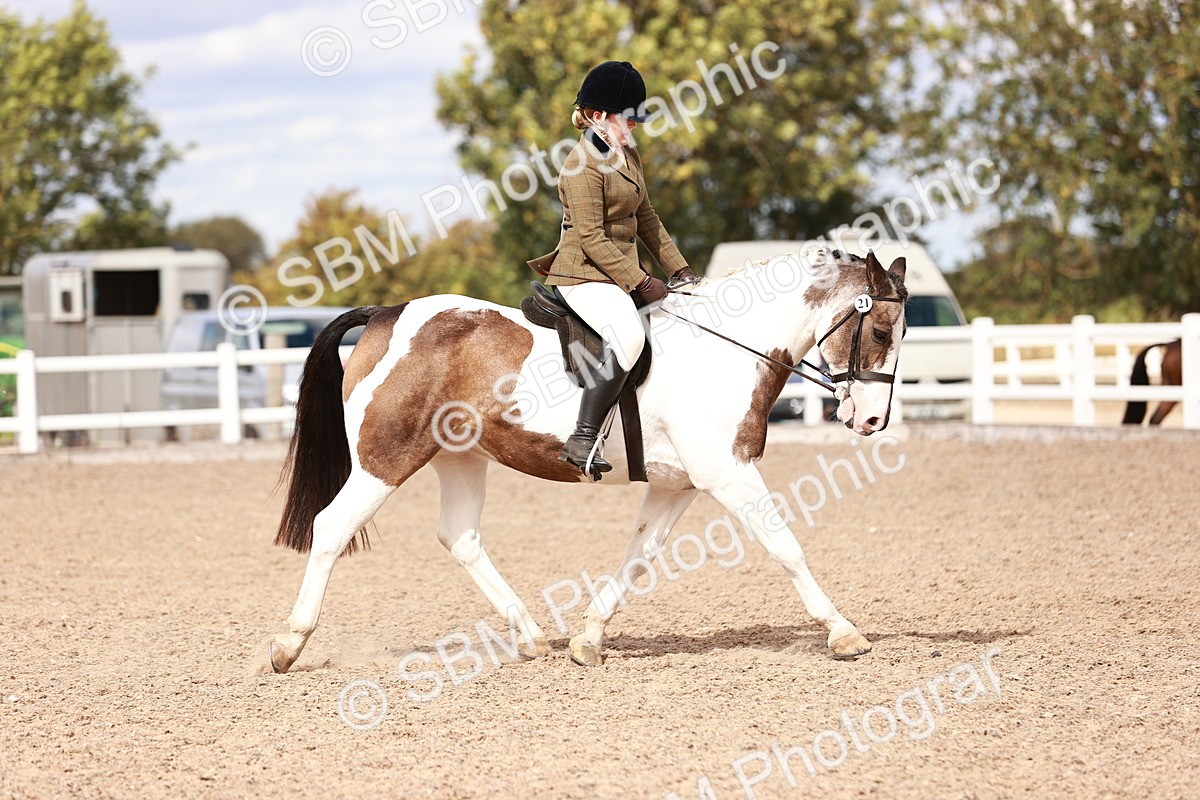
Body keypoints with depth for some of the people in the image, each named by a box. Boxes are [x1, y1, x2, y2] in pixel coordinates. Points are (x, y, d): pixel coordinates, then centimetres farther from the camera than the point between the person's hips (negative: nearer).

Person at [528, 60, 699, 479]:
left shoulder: (629, 155, 15)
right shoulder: (584, 164, -15)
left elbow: (646, 218, 22)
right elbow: (591, 238, -20)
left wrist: (678, 268, 14)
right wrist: (639, 282, -20)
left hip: (622, 272, 10)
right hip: (584, 275, -10)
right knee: (629, 335, -35)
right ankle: (583, 440, -35)